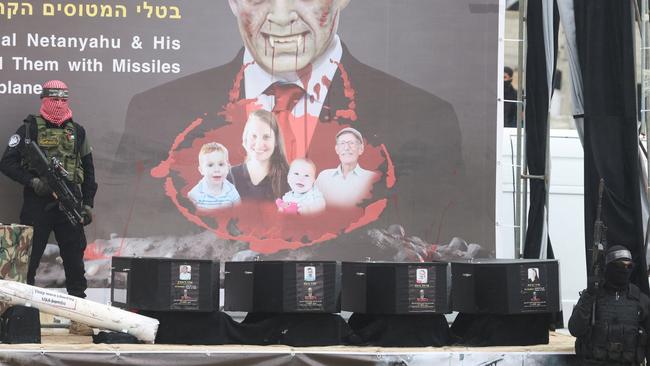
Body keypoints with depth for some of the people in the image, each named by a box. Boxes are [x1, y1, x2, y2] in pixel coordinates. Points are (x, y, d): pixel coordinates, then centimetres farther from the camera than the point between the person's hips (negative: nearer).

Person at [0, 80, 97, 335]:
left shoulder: (77, 131, 13)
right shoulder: (29, 129, 3)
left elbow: (88, 170, 18)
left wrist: (88, 203, 10)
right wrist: (32, 181, -16)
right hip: (37, 204, -3)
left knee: (75, 260, 3)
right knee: (28, 259, 0)